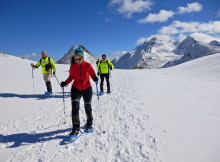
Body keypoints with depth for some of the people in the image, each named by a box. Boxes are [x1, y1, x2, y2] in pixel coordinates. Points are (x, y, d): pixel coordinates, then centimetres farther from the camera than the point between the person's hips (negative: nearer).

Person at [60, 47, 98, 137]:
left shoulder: (88, 65, -11)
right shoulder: (73, 66, -5)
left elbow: (92, 74, -4)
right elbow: (71, 76, 4)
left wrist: (95, 78, -26)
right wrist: (65, 83, -11)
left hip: (87, 89, -1)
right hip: (76, 89, 1)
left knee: (87, 107, 13)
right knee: (75, 108, -8)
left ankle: (89, 124, 38)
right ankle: (76, 129, 3)